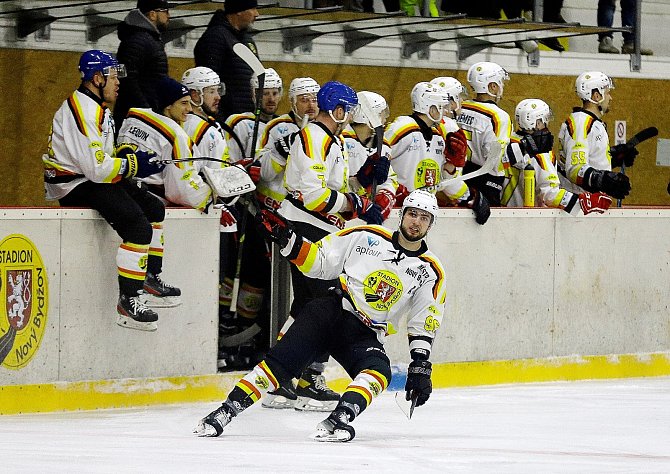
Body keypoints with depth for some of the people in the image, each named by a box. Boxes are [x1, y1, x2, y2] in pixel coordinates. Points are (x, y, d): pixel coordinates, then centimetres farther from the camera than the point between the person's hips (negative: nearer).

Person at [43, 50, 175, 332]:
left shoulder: (100, 109, 14)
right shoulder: (81, 112, -21)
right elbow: (97, 168, -26)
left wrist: (136, 160, 3)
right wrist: (135, 164, -15)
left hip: (94, 179, 11)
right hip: (75, 187, -11)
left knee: (154, 208, 18)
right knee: (138, 227, -24)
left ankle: (151, 278, 25)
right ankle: (128, 302, -24)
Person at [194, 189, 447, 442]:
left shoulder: (430, 272, 5)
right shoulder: (365, 237, 3)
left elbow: (425, 325, 6)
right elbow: (319, 261, 7)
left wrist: (421, 366, -2)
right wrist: (289, 241, -7)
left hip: (365, 335, 1)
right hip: (330, 311, -1)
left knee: (379, 372, -32)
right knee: (281, 361, -19)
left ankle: (336, 421, -46)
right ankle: (225, 411, -18)